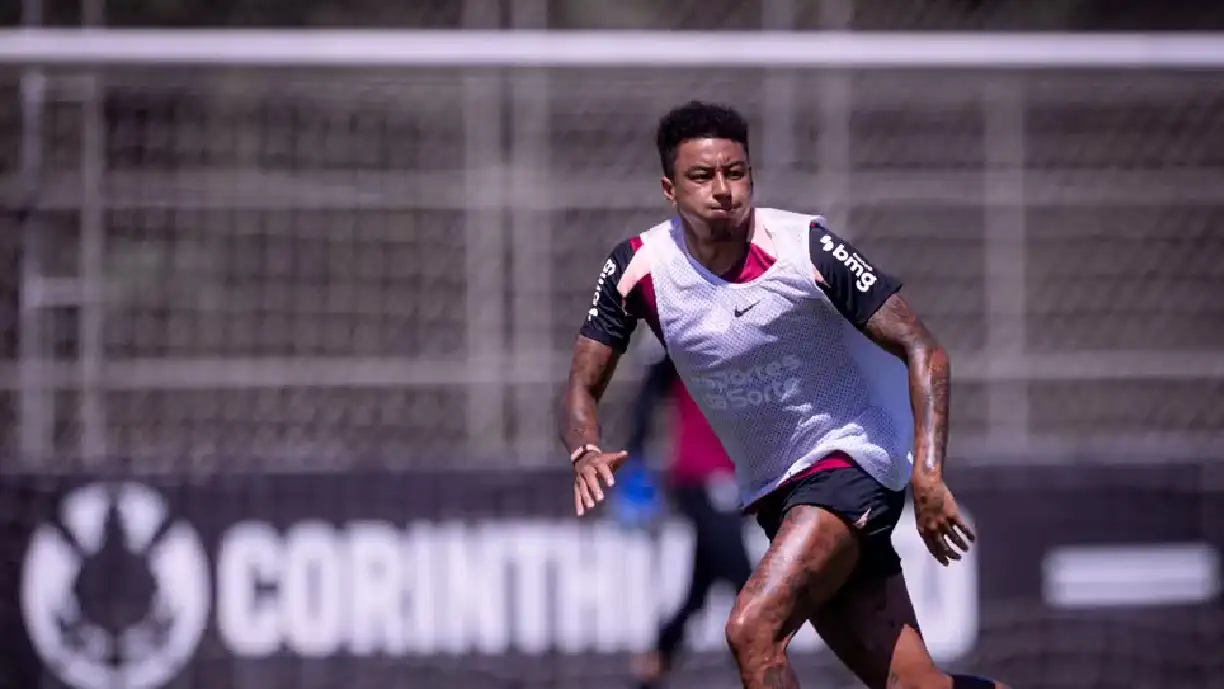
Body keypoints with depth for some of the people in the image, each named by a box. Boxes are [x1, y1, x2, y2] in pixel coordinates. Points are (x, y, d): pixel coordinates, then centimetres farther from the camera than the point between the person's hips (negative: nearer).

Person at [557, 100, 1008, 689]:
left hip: (850, 459, -5)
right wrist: (585, 455, -21)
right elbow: (582, 387, 2)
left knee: (753, 631, -25)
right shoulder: (637, 268, -7)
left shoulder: (803, 246, -18)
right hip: (772, 490, 5)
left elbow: (923, 352, -16)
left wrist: (927, 474, -27)